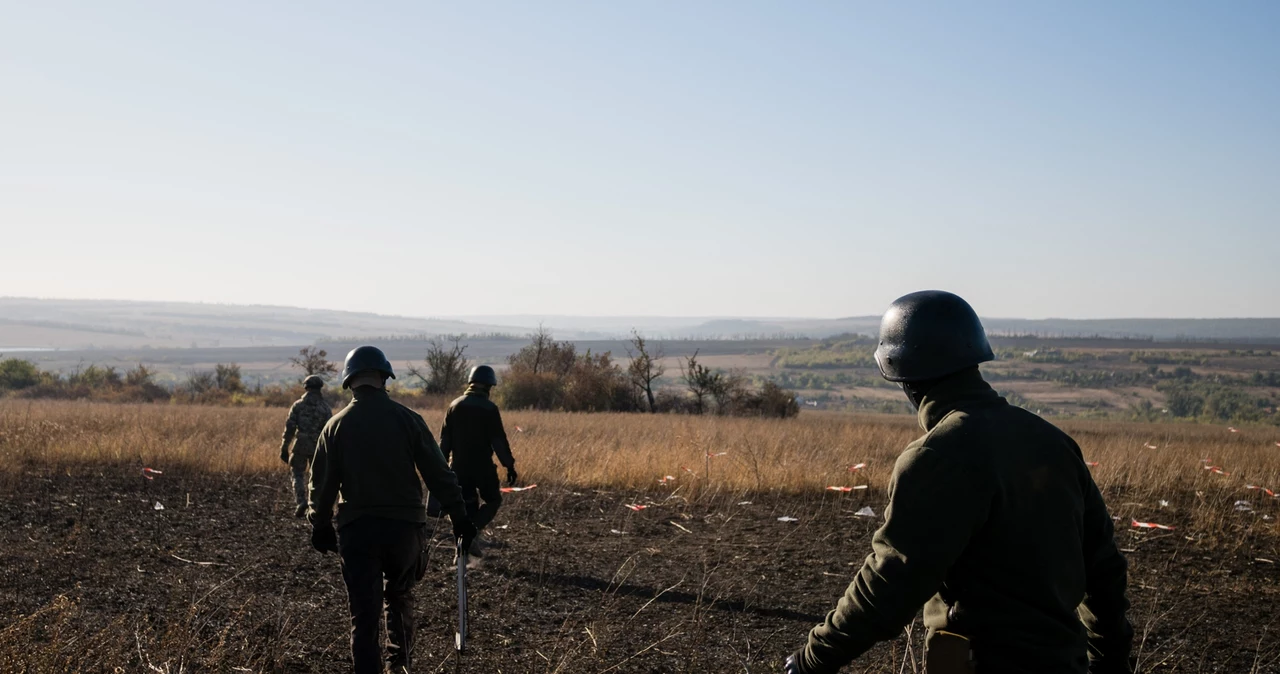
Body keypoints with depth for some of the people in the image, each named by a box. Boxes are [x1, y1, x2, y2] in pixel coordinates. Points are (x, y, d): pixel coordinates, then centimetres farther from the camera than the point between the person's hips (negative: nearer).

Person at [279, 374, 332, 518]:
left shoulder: (298, 405, 0)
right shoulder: (325, 407, 1)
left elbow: (289, 428, -4)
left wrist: (284, 448, 1)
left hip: (301, 446, -1)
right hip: (318, 447, 1)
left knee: (298, 474, 10)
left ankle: (300, 501, -11)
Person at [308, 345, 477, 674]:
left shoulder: (337, 425, -1)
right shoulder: (407, 419, -4)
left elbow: (322, 483, 4)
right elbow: (439, 473, -3)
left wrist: (320, 527, 17)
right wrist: (459, 517, 4)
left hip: (357, 529, 0)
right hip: (405, 526, 1)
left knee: (364, 614, 4)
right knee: (399, 600, 22)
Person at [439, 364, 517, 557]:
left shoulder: (455, 405, 5)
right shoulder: (489, 408, -10)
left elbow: (445, 439, 9)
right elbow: (499, 440, -12)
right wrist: (509, 465, -7)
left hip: (459, 466, 5)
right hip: (482, 465, -5)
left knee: (467, 505, 14)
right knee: (493, 500, 12)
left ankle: (462, 546, 14)